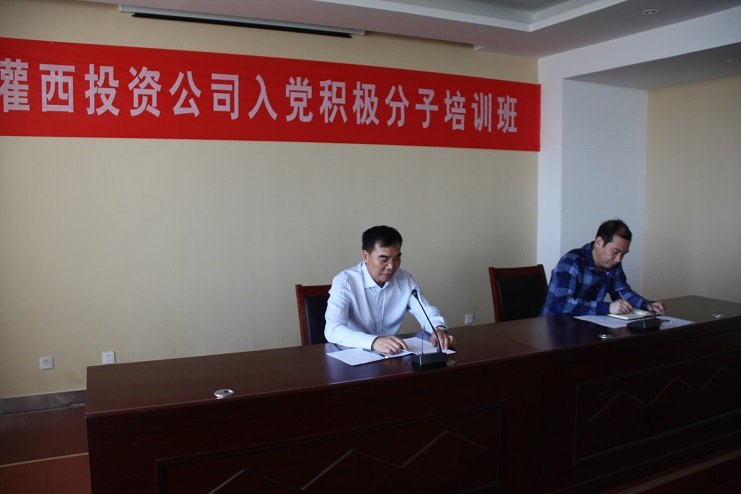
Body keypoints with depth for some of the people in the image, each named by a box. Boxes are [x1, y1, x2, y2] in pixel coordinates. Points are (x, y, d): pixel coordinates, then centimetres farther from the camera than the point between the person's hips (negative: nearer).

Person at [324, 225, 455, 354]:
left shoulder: (405, 280, 2)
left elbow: (428, 313, 6)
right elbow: (332, 330, -27)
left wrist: (439, 329, -18)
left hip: (392, 356, 4)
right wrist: (373, 342, -42)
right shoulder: (345, 282, -15)